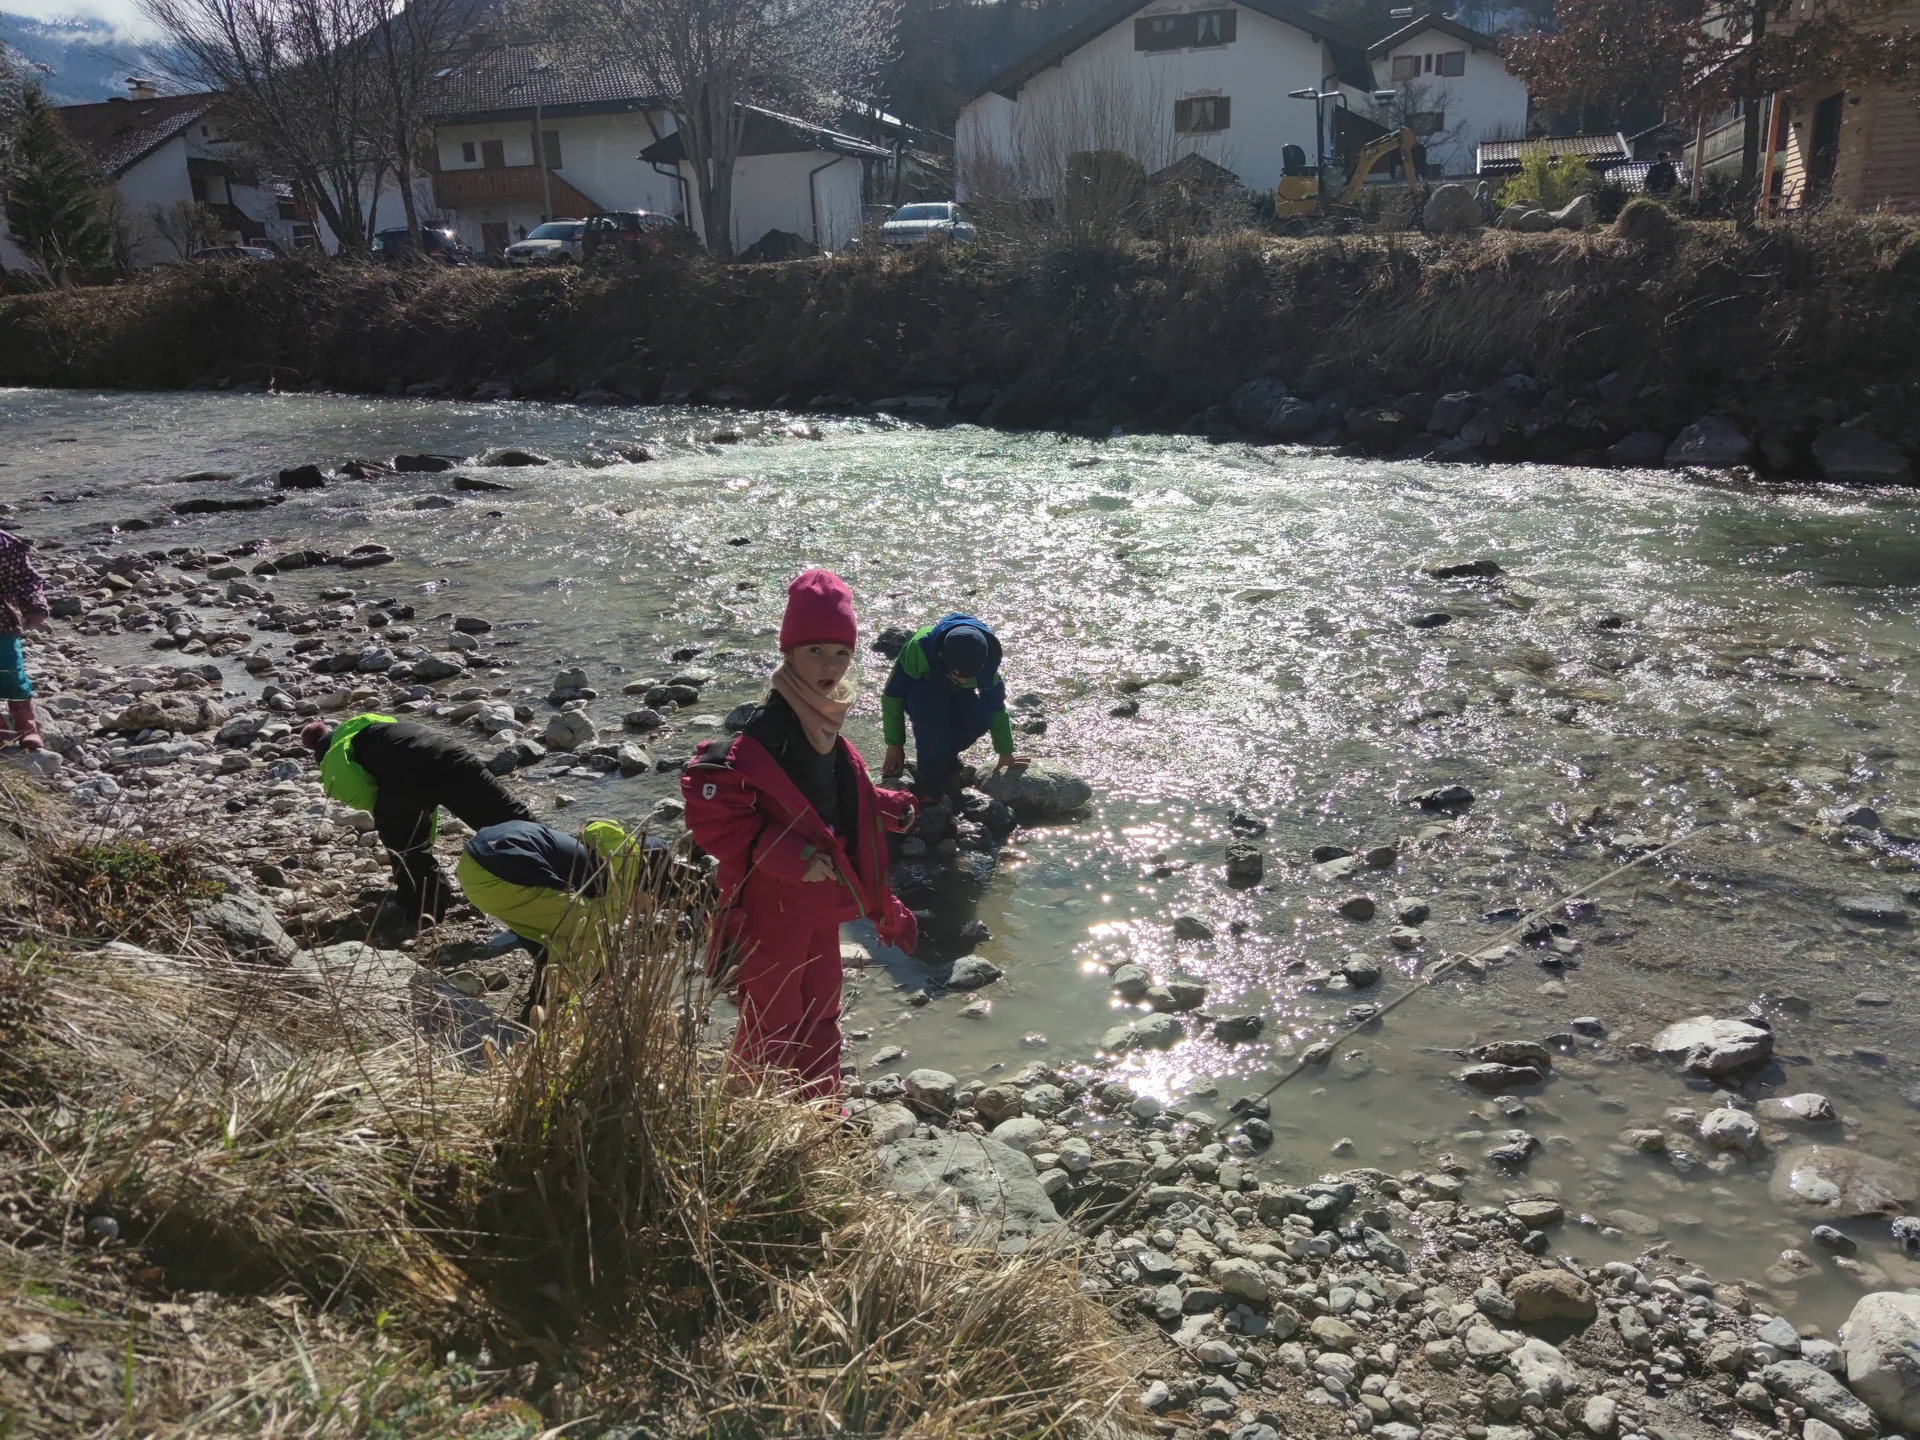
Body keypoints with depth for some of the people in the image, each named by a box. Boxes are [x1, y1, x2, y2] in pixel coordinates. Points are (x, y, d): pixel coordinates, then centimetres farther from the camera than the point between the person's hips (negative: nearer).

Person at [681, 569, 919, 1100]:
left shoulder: (825, 722, 5)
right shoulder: (767, 729, -25)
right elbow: (710, 810, -31)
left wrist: (884, 808, 5)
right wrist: (786, 857, -30)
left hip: (820, 901, 9)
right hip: (771, 907, -9)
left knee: (821, 1014, 22)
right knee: (773, 1026, 5)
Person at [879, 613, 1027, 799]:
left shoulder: (988, 657, -29)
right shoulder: (920, 648, -39)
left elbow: (996, 702, -12)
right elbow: (892, 695, -25)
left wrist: (1006, 753, -5)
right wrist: (895, 745, -18)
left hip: (957, 694, 3)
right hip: (920, 691, -3)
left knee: (982, 717, -29)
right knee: (933, 718, -37)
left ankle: (944, 756, 0)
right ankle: (931, 787, -19)